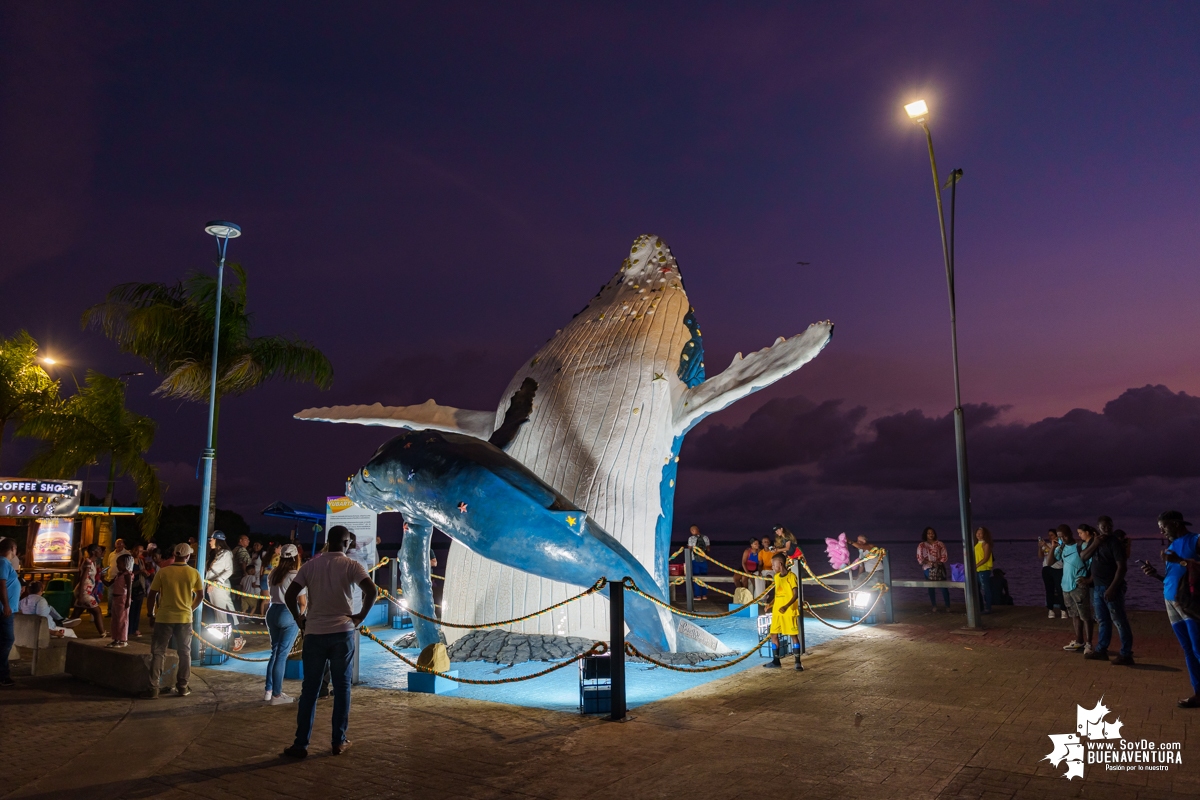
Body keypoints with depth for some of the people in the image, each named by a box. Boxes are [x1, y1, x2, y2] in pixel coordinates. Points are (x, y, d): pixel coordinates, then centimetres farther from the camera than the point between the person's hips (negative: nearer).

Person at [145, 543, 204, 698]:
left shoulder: (162, 571, -6)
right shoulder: (193, 573, -3)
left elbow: (153, 594, -3)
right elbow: (200, 595, 3)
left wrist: (153, 611, 11)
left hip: (164, 617, -1)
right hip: (184, 618, 1)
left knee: (158, 653, 8)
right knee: (184, 653, 12)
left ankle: (153, 689, 5)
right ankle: (183, 687, 16)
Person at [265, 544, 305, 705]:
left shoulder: (273, 574, 8)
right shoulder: (296, 576, -12)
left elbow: (271, 594, 16)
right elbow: (302, 602, -11)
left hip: (272, 612, 6)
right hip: (289, 614, -6)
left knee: (275, 651, 17)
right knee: (282, 654, -1)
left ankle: (268, 691, 20)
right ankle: (277, 695, 5)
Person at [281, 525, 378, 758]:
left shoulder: (311, 565, 3)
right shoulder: (351, 565, -3)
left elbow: (289, 595, -4)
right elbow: (372, 590, -17)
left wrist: (299, 620, 8)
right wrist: (361, 615, -3)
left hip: (314, 633, 2)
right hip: (343, 632, -2)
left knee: (309, 689, 8)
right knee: (341, 687, 8)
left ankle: (301, 744, 9)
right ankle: (339, 741, 12)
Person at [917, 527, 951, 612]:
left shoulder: (940, 544, 3)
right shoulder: (921, 545, 0)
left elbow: (945, 556, 1)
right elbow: (919, 558, -4)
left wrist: (938, 563, -13)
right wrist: (929, 562, -16)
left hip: (939, 567, 0)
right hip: (928, 568, 0)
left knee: (944, 586, -5)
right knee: (931, 587, 5)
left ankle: (948, 606, 0)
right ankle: (934, 606, 15)